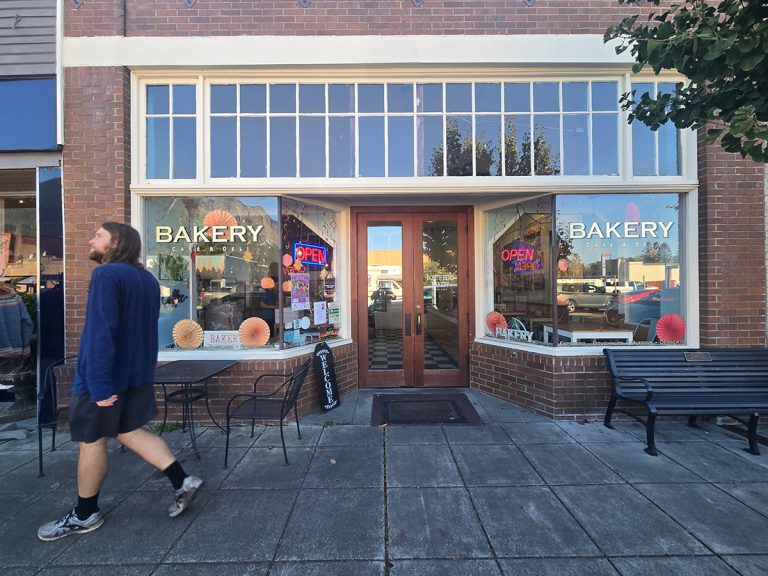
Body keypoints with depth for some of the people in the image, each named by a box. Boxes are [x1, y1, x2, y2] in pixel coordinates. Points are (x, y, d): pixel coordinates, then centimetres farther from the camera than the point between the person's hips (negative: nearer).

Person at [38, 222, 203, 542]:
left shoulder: (106, 275, -17)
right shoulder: (148, 279, 9)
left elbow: (100, 333, -23)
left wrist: (100, 384, -23)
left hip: (104, 376, -8)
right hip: (137, 373, 8)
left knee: (92, 442, 10)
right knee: (130, 432, 17)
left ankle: (85, 514, 30)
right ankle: (182, 481, 14)